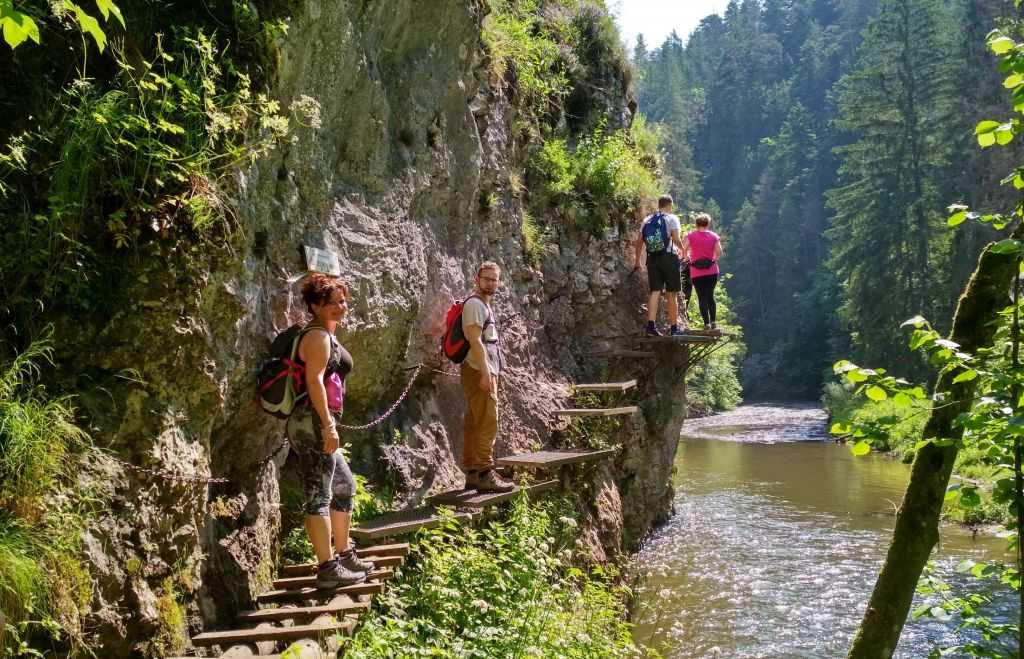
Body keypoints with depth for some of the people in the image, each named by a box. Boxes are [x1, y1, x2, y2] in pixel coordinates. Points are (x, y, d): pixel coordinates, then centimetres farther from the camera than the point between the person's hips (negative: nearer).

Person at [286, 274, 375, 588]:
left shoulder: (325, 335, 21)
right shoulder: (318, 335, -11)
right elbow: (314, 380, -21)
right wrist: (329, 426, -25)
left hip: (318, 425, 11)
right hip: (313, 422, -11)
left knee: (344, 486, 20)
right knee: (319, 495, -8)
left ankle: (344, 555, 30)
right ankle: (328, 569, -6)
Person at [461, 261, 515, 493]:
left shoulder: (485, 305, 21)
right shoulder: (475, 304, -10)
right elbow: (475, 340, -19)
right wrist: (485, 373, -24)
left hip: (486, 372, 10)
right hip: (479, 371, -10)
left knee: (474, 424, 10)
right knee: (487, 424, -12)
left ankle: (472, 474, 14)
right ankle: (485, 475, -13)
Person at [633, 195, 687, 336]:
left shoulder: (647, 220, 9)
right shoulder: (672, 219, -4)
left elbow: (639, 242, 7)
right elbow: (676, 240, -12)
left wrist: (637, 260, 15)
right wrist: (683, 250, 7)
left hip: (652, 258, 4)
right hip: (669, 257, -4)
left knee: (655, 292, 4)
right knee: (672, 294, 3)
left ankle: (651, 325, -7)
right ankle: (674, 327, 7)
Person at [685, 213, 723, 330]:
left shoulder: (691, 236, -2)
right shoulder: (714, 236, 2)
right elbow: (719, 252, -7)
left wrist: (688, 258, 4)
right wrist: (714, 259, 12)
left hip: (696, 272, -2)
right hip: (712, 271, 2)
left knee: (702, 298, 1)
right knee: (710, 296, 13)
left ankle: (707, 323, -5)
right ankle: (713, 322, 7)